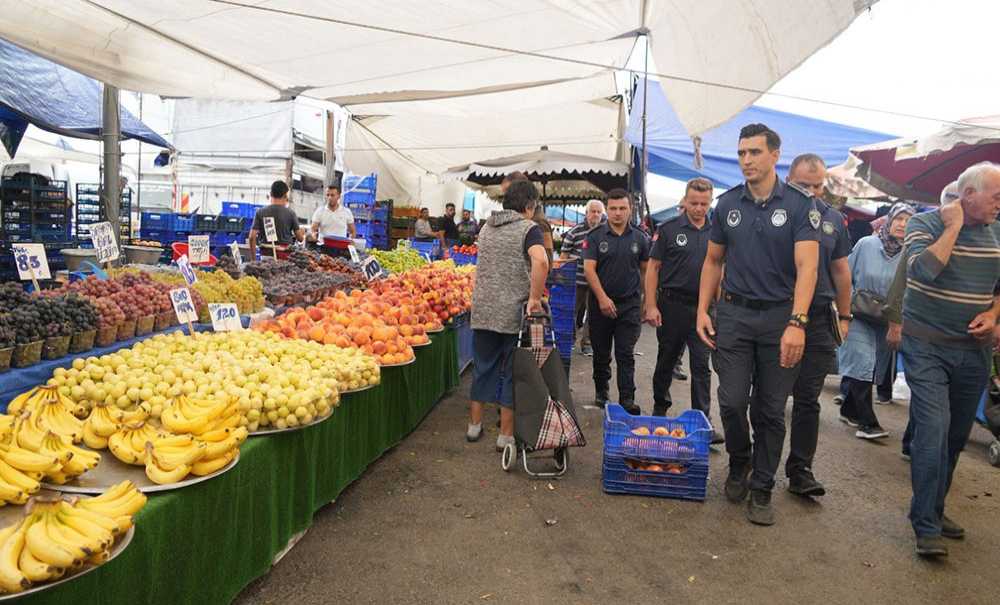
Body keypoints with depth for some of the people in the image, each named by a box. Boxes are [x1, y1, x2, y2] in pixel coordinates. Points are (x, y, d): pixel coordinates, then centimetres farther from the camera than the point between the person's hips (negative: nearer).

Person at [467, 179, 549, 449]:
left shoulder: (486, 227, 12)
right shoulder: (528, 228, -8)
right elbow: (540, 262, -27)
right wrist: (535, 298, -19)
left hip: (482, 311, 5)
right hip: (514, 313, -5)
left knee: (482, 368, 17)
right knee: (512, 373, 5)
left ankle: (474, 425, 28)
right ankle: (506, 435, 12)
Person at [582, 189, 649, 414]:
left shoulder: (639, 238, 5)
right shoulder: (595, 236, -2)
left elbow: (646, 271, 10)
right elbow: (589, 269, -9)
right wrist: (602, 298, -18)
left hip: (629, 304, 0)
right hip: (601, 303, 0)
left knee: (626, 354, -2)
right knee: (601, 352, 11)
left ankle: (627, 399, 0)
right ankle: (601, 391, 29)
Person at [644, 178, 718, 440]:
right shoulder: (669, 229, -3)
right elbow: (653, 268, -3)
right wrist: (651, 305, -10)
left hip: (703, 307, 2)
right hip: (672, 304, -2)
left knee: (701, 366, 0)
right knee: (667, 360, 12)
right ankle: (660, 408, 31)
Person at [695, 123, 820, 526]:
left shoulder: (799, 205, -6)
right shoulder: (728, 204, 5)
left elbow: (807, 267, -15)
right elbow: (713, 261, 12)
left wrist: (797, 323, -26)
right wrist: (702, 311, 3)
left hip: (780, 317, -2)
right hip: (733, 314, 2)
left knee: (770, 410, 6)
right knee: (732, 401, 0)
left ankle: (761, 489, 20)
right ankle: (739, 463, 28)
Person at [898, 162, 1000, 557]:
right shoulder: (925, 224, -8)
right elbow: (924, 270, -27)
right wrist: (953, 226, -18)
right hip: (927, 347, -5)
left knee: (956, 435, 11)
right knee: (933, 429, -13)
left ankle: (933, 510, 27)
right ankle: (927, 526, -4)